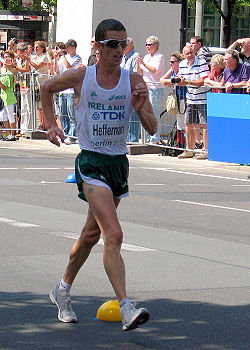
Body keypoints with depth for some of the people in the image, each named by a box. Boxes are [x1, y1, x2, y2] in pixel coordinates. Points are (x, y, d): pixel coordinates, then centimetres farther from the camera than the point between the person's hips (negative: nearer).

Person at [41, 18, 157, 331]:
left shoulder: (134, 81, 0)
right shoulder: (79, 77, -6)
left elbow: (152, 129, 1)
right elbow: (46, 89, 15)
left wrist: (140, 109, -17)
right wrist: (51, 125, 9)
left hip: (119, 162, 5)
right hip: (91, 162, -5)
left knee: (91, 235, 18)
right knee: (114, 234, -20)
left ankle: (62, 291, 39)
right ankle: (126, 308, -28)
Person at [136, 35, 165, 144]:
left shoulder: (159, 57, -5)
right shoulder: (146, 57, 18)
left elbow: (155, 70, -18)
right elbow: (140, 72, 17)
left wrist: (144, 63, -18)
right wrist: (138, 64, -1)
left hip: (156, 88, -8)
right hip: (146, 87, 8)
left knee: (154, 114, -9)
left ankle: (155, 139, -8)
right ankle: (149, 137, 14)